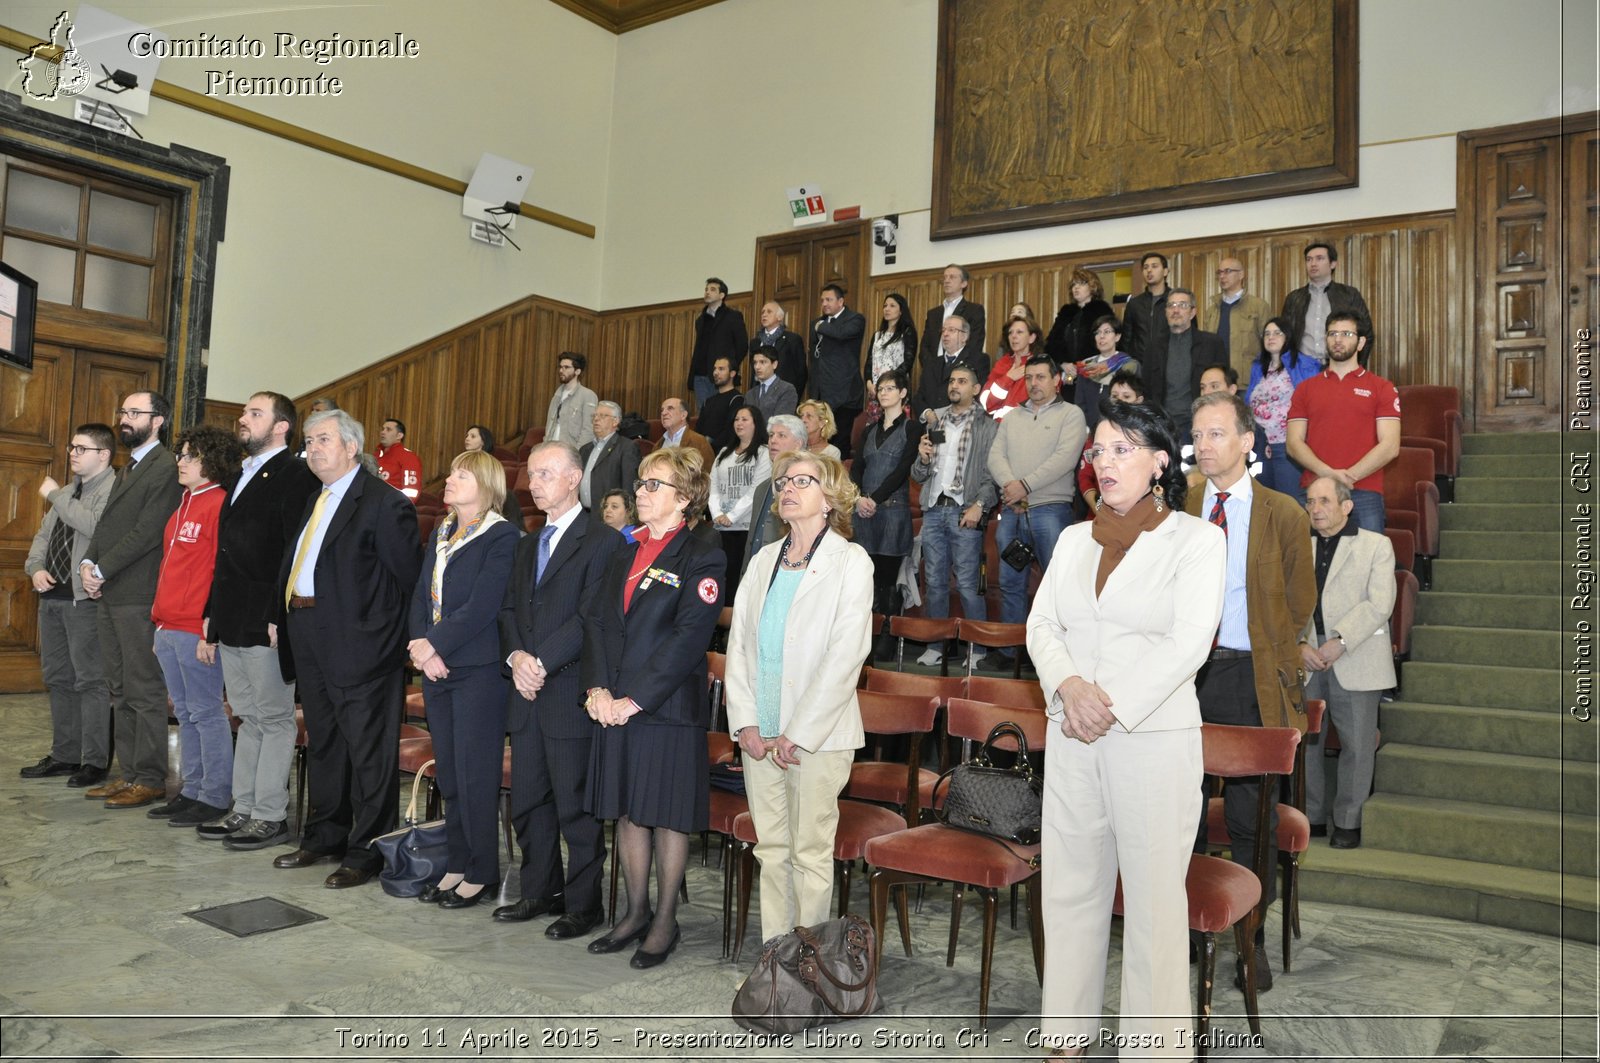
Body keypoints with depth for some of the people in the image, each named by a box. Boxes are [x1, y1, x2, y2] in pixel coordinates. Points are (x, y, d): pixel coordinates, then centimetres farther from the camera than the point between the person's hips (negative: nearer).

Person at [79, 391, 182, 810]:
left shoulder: (165, 468, -11)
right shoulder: (129, 468, 20)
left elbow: (148, 532, -17)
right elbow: (106, 525, 19)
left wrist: (103, 570, -13)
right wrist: (88, 562, 2)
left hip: (139, 597, -10)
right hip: (111, 594, 10)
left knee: (145, 692, -4)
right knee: (121, 692, 13)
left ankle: (149, 780, 3)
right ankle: (129, 773, 21)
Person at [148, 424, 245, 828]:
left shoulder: (220, 504, -11)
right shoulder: (184, 505, 16)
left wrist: (211, 629, -18)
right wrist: (160, 620, 17)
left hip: (198, 630, -9)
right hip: (169, 627, 9)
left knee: (206, 712, -2)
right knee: (185, 712, 14)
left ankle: (215, 797, 7)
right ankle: (192, 791, 23)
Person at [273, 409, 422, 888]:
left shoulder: (384, 504, -12)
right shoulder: (314, 502, 16)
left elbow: (408, 578, -15)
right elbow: (292, 565, 20)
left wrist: (387, 629, -12)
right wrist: (286, 619, 10)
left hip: (358, 642, -9)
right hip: (310, 640, 9)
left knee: (368, 749, 0)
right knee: (322, 742, 20)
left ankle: (365, 853, 10)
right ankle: (323, 836, 34)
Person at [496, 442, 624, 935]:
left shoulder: (602, 542, -9)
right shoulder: (529, 545, 18)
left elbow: (591, 618, -16)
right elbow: (509, 609, 13)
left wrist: (541, 663, -17)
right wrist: (516, 657, -6)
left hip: (571, 695, -7)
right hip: (529, 694, 8)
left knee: (575, 806, 1)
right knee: (526, 802, 14)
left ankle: (583, 905, 15)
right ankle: (540, 891, 30)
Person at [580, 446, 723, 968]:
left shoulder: (701, 561, -8)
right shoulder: (625, 556, 13)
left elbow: (687, 640, -16)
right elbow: (596, 621, 8)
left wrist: (634, 699, -18)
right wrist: (599, 688, -7)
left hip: (669, 708, -6)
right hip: (616, 705, 6)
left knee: (667, 815, 5)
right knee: (627, 811, 14)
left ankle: (665, 921, 20)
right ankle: (635, 912, 29)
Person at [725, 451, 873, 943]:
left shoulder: (851, 561, -5)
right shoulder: (764, 559, 12)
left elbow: (846, 655, -11)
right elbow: (739, 640, 9)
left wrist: (798, 734, -13)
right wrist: (745, 722, -2)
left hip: (818, 734, -5)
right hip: (759, 734, 5)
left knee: (810, 851, 3)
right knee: (771, 848, 11)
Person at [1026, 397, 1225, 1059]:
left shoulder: (1197, 539, -2)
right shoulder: (1074, 539, 13)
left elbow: (1189, 643, -11)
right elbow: (1041, 625, 7)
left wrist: (1113, 708, -14)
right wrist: (1070, 687, -12)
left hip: (1154, 737, -5)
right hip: (1072, 735, 5)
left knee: (1154, 893, 1)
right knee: (1070, 885, 10)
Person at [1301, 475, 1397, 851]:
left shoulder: (1376, 545, 3)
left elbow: (1379, 604, -8)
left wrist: (1339, 642, -15)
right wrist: (1300, 643, -9)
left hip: (1355, 663, -3)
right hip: (1307, 662, 3)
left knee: (1357, 746, 1)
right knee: (1304, 742, 7)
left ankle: (1348, 823, 14)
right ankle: (1311, 817, 20)